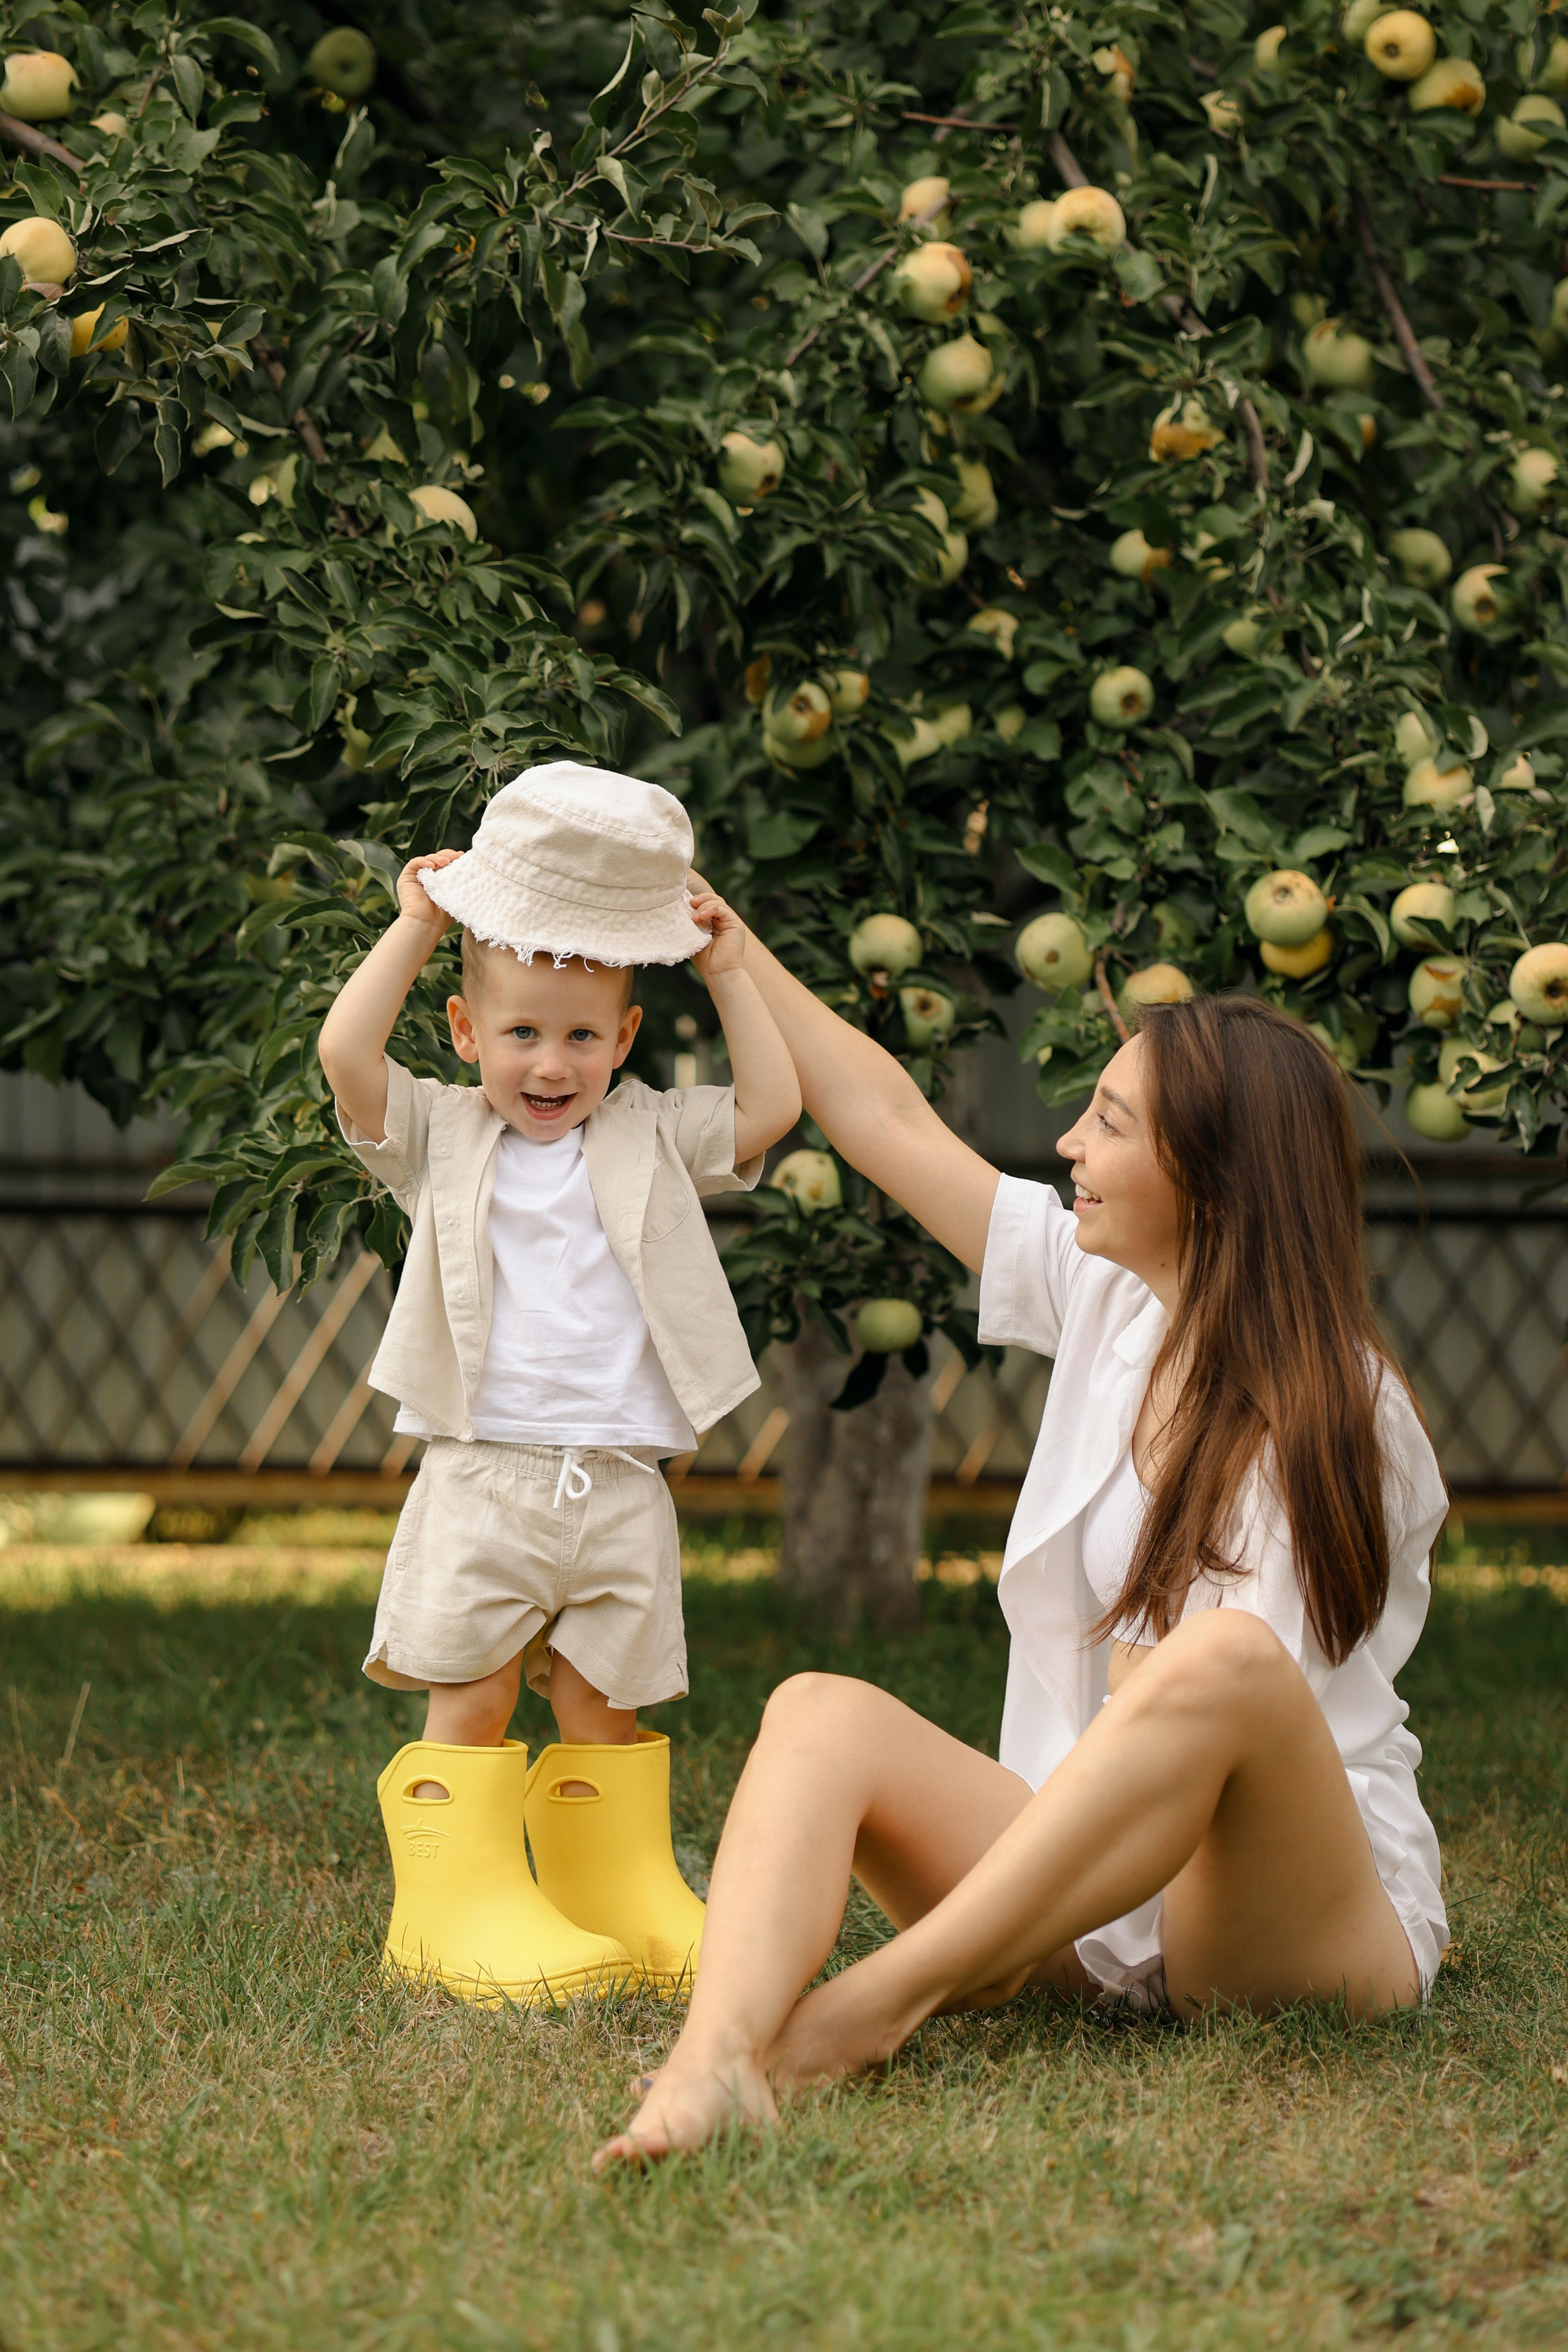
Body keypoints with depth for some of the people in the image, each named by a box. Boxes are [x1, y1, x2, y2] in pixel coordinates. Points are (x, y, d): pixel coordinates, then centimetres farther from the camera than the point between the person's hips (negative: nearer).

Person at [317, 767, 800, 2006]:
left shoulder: (654, 1138, 12)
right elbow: (347, 1052, -7)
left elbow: (773, 1104, 5)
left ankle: (621, 1895, 17)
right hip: (482, 1477, -2)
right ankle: (462, 1903, 5)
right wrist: (415, 926, -2)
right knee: (468, 1697, -1)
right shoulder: (440, 1137, 6)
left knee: (606, 1703, 8)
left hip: (622, 1480, 2)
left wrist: (729, 970, 8)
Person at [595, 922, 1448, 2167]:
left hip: (1311, 1912, -6)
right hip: (1104, 1893, 6)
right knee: (820, 1709, -19)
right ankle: (717, 2056, -48)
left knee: (1224, 1662, -38)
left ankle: (886, 1997, -44)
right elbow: (891, 1118, 16)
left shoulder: (1341, 1417, -10)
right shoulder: (1106, 1296, 9)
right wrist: (717, 933, 21)